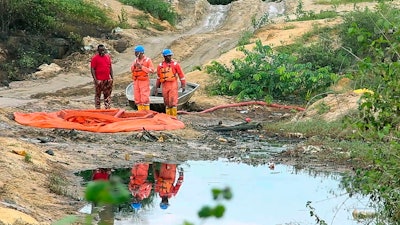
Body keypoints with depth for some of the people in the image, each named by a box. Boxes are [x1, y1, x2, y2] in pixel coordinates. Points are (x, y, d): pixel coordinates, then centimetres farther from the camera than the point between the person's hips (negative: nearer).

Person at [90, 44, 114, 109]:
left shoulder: (108, 57, 11)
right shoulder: (95, 58, -6)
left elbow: (110, 67, 17)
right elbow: (92, 69, -9)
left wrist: (112, 77, 10)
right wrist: (95, 79, -15)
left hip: (108, 80, 6)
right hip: (99, 80, -6)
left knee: (108, 95, 10)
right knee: (98, 95, 1)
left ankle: (108, 108, 17)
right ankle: (98, 108, 5)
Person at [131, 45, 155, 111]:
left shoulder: (148, 60, -4)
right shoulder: (136, 60, 13)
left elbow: (152, 70, -12)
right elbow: (132, 70, 18)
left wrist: (142, 67, -18)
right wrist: (134, 66, -3)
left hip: (144, 81, -6)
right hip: (136, 81, 6)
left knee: (144, 98, -9)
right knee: (137, 98, 6)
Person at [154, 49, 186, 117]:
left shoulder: (175, 64, 0)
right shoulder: (160, 66, 8)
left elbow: (181, 75, 2)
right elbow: (158, 77, 17)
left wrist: (183, 85, -1)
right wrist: (156, 87, 15)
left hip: (173, 85, -3)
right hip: (165, 86, 3)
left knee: (173, 101, -10)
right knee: (167, 103, 8)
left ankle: (174, 116, -7)